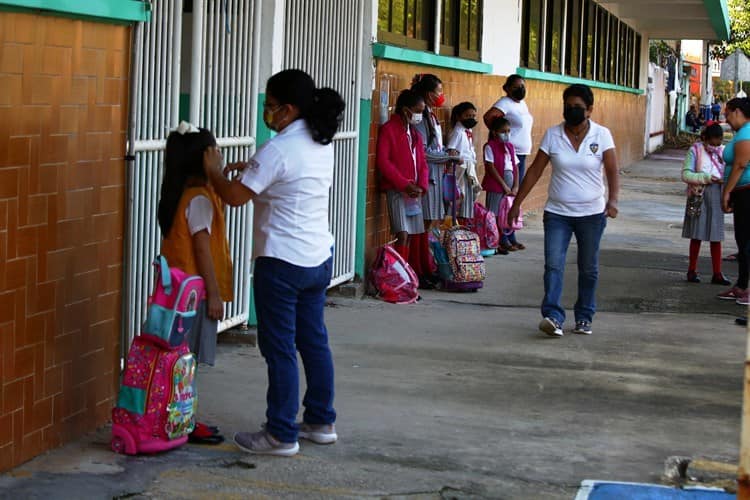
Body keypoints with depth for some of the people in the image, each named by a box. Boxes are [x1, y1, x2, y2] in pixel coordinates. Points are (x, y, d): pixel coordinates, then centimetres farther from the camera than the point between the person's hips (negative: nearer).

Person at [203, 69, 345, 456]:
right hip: (319, 259, 9)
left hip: (282, 262, -9)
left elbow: (234, 196, -17)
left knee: (280, 348, -1)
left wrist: (214, 170, 1)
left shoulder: (277, 151, -19)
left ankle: (282, 435, 4)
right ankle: (321, 422, 25)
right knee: (314, 341, 16)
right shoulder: (322, 145, 8)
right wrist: (252, 170, 17)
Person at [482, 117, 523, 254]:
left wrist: (515, 186, -1)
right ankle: (502, 242, 0)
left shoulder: (510, 147, 14)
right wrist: (504, 186, -12)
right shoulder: (490, 147, -5)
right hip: (496, 186, -6)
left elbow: (515, 167, 11)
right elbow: (491, 168, -11)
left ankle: (511, 239, 20)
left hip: (511, 187, 6)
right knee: (496, 214, -4)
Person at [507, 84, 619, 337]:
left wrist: (612, 200, -27)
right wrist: (517, 203, -1)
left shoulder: (602, 135, -4)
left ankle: (584, 317, 21)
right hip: (557, 212, 0)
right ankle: (553, 316, -21)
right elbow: (535, 171, 2)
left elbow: (612, 172, -10)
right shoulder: (552, 135, 0)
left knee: (588, 269, 9)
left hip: (591, 214, 0)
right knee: (553, 264, -14)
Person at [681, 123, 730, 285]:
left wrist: (725, 180, -10)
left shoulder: (722, 151, 7)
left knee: (716, 236, 5)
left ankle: (717, 273, 8)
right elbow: (685, 174, -10)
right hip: (700, 195, -3)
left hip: (717, 196, 3)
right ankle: (692, 270, 16)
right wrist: (706, 178, -20)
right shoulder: (695, 150, -4)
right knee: (697, 235, 5)